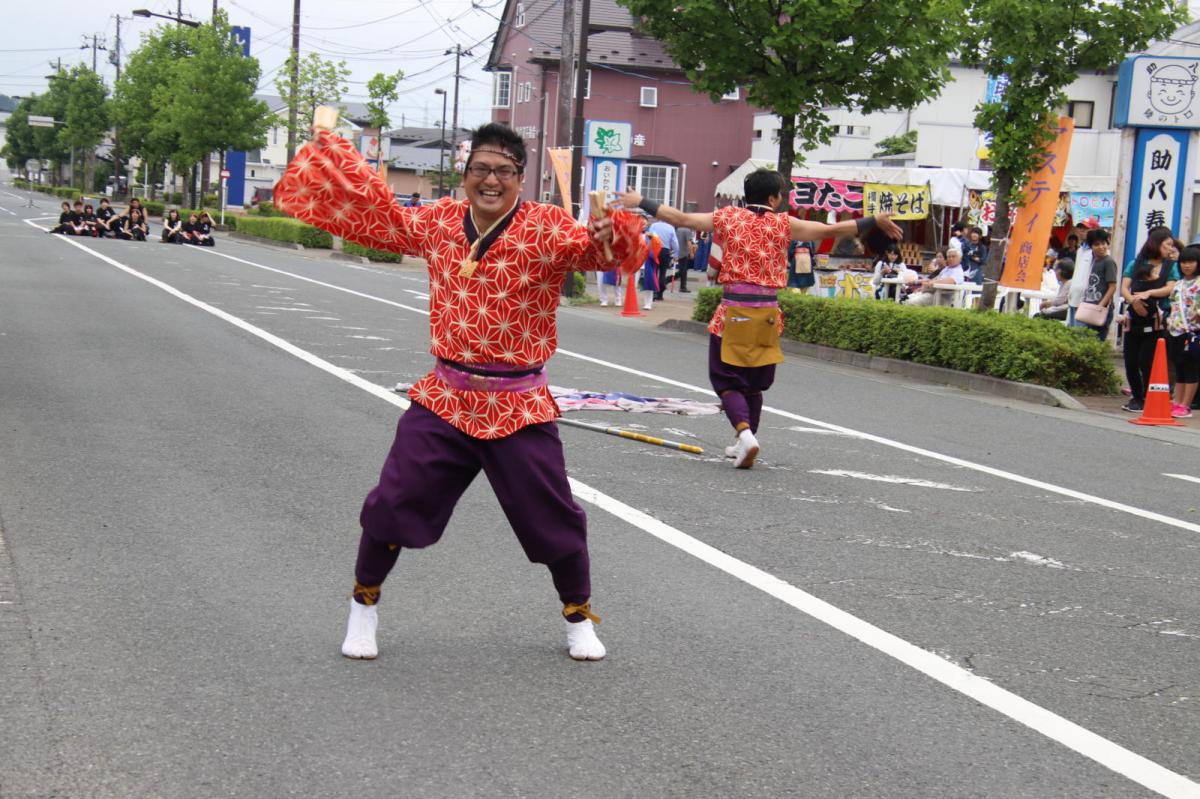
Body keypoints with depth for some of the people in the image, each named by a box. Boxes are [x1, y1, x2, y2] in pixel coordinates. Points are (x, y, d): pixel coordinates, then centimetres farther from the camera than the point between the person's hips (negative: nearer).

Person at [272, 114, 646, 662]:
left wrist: (613, 233, -45)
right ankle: (364, 606, 27)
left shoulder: (547, 229, -9)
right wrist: (327, 143, 23)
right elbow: (374, 207, 17)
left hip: (519, 407, -2)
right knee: (391, 506, 3)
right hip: (444, 400, 3)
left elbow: (605, 250, -21)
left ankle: (579, 617, 28)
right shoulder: (438, 221, 4)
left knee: (554, 518, 3)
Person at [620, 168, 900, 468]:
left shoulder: (728, 217, 2)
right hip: (767, 313, 1)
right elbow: (832, 230, 2)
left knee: (727, 379, 4)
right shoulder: (783, 224, 1)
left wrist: (640, 202, 16)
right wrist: (875, 222, 13)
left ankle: (744, 433, -20)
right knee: (754, 383, 17)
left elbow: (680, 218, 4)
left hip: (733, 310, -1)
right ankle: (744, 443, 28)